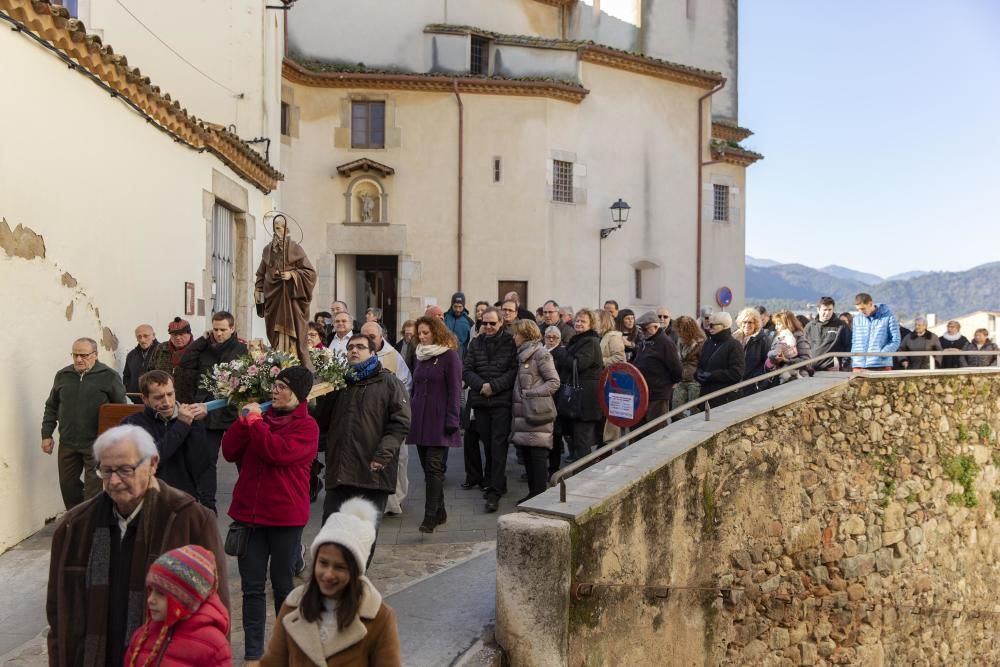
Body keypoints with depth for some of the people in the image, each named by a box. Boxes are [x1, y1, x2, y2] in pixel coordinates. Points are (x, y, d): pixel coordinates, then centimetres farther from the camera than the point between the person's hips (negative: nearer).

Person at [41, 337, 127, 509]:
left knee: (94, 488, -2)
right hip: (67, 443, 5)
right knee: (68, 485, 14)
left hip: (96, 444, -5)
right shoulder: (62, 376, 8)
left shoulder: (109, 376, -5)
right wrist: (46, 434, 10)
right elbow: (51, 407, 16)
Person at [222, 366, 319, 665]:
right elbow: (229, 452, 2)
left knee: (283, 585, 10)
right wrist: (244, 420, -10)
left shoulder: (306, 426, -8)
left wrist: (254, 421, -15)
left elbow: (278, 451, -25)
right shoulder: (262, 416, 8)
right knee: (252, 587, 8)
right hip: (249, 513, 4)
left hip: (285, 518, -4)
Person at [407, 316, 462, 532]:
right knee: (427, 467, 8)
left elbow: (455, 391, -8)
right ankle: (439, 511, 19)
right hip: (420, 421, 6)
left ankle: (430, 516, -10)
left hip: (438, 422, -6)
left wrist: (452, 421, -13)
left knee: (434, 467, -10)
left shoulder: (450, 356, -5)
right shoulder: (421, 356, 15)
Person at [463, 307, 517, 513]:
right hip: (480, 401, 4)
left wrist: (494, 386, -15)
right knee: (487, 445, 11)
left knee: (498, 445, -7)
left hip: (502, 401, -4)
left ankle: (494, 491, -6)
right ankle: (497, 483, 25)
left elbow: (514, 370, -8)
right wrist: (481, 385, -12)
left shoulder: (510, 343, -1)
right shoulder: (475, 344, 11)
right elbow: (466, 370, 5)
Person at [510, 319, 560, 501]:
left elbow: (554, 382, -11)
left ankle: (540, 495, -1)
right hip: (524, 412, 8)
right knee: (527, 454, 11)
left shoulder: (540, 354, -8)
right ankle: (532, 493, 19)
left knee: (538, 454, -5)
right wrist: (516, 396, 8)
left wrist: (531, 394, -16)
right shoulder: (522, 355, 17)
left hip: (538, 412, -8)